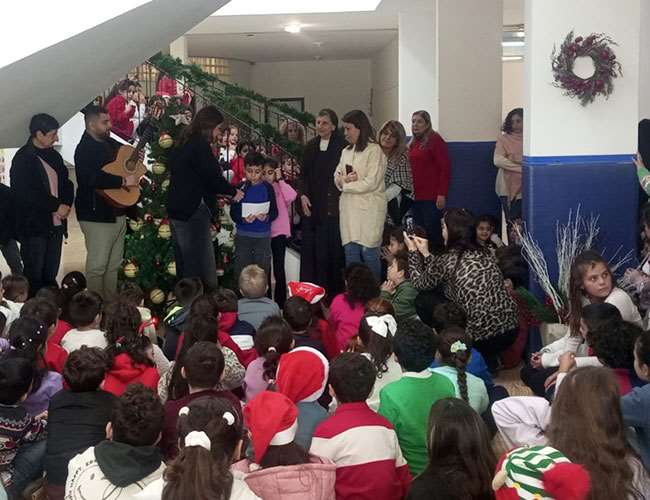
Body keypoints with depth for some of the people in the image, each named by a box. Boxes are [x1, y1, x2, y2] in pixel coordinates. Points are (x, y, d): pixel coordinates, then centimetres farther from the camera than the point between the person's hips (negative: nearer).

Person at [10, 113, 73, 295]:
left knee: (51, 276, 11)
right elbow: (26, 195, -17)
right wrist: (56, 206, -13)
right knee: (34, 277, 0)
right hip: (34, 226, -7)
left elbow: (66, 183, 18)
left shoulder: (54, 156, 12)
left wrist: (66, 204, -2)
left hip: (56, 225, 7)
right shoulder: (23, 159, -10)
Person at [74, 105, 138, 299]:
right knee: (97, 265, -5)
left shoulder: (109, 143, 12)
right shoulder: (85, 149, -15)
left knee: (114, 265, 14)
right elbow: (93, 179, -30)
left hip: (117, 212, 9)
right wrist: (124, 181, -24)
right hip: (97, 215, -9)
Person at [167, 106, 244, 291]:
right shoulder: (200, 145, -13)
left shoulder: (183, 144, 16)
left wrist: (218, 194, 20)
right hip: (193, 211, -10)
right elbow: (213, 177, -14)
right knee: (202, 266, -8)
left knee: (184, 264, 14)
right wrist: (233, 192, 2)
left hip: (175, 211, 10)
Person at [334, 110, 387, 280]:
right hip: (349, 208, 7)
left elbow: (371, 183, -15)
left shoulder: (374, 151, -8)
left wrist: (345, 184, -6)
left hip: (369, 208, -7)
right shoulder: (346, 151, 16)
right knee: (350, 252, 7)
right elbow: (337, 177, 14)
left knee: (368, 251, -4)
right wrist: (344, 179, -10)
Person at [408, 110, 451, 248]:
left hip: (432, 197, -7)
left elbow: (445, 168, -10)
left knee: (432, 233, -6)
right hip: (416, 196, 7)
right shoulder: (413, 143, 15)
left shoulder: (435, 140, -5)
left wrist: (442, 194, -16)